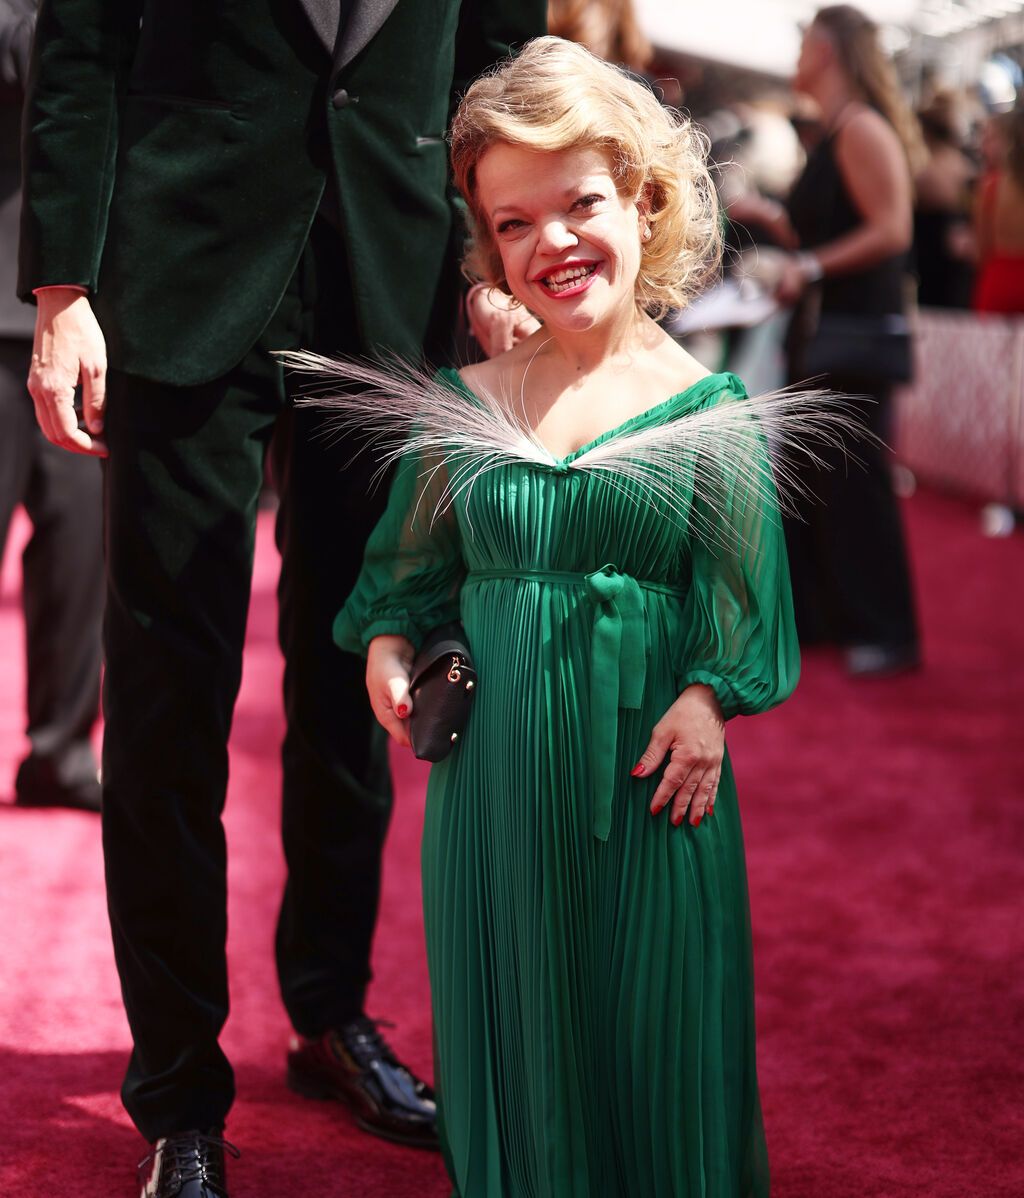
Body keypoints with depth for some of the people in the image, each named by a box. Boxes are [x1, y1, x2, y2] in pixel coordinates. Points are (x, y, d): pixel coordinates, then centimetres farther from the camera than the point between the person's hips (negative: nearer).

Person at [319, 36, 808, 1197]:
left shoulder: (708, 407, -4)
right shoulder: (463, 401, 3)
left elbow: (739, 583, -3)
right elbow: (414, 557, 13)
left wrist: (709, 695, -16)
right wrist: (390, 645, -4)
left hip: (645, 750, -2)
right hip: (494, 752, 2)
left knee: (648, 998, 5)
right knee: (507, 995, 10)